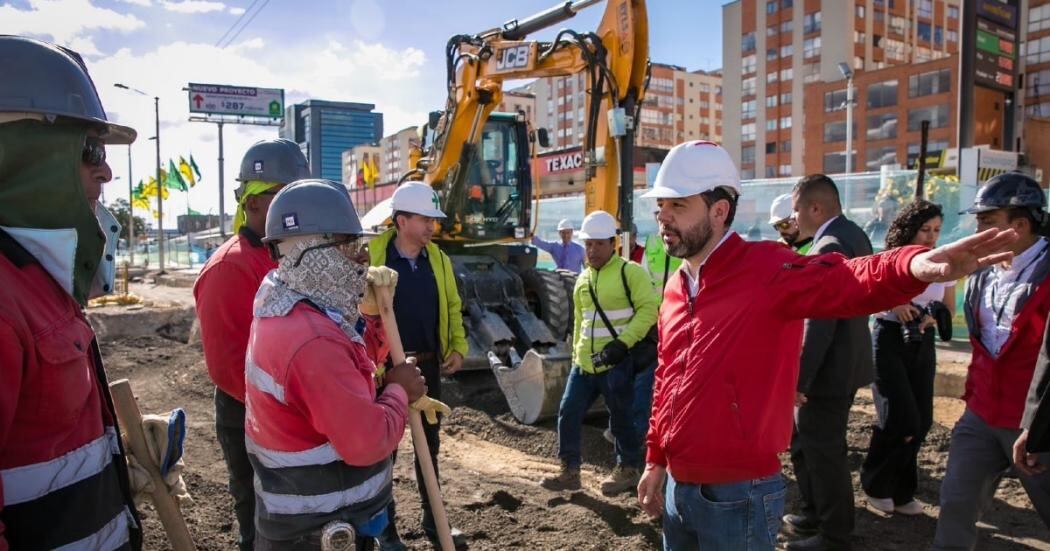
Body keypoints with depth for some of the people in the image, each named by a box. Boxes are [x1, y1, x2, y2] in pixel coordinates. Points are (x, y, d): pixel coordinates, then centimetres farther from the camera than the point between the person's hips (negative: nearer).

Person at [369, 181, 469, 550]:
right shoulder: (371, 256, -12)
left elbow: (452, 305, 12)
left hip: (429, 366, 5)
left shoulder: (438, 258, 4)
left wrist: (458, 347, 2)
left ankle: (433, 519, 33)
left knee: (429, 443, 16)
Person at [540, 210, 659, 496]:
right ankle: (569, 470, 20)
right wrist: (576, 353, 21)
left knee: (621, 418, 6)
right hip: (584, 363, 7)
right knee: (568, 413, 7)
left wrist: (623, 342, -22)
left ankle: (628, 469, 27)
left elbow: (649, 309, -16)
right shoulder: (583, 279, 14)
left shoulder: (630, 272, -8)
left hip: (617, 363, -7)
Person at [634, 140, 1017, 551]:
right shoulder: (676, 288, 6)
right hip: (677, 487, 7)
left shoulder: (766, 270, -16)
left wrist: (911, 265, -56)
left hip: (736, 497, -7)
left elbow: (844, 283, -35)